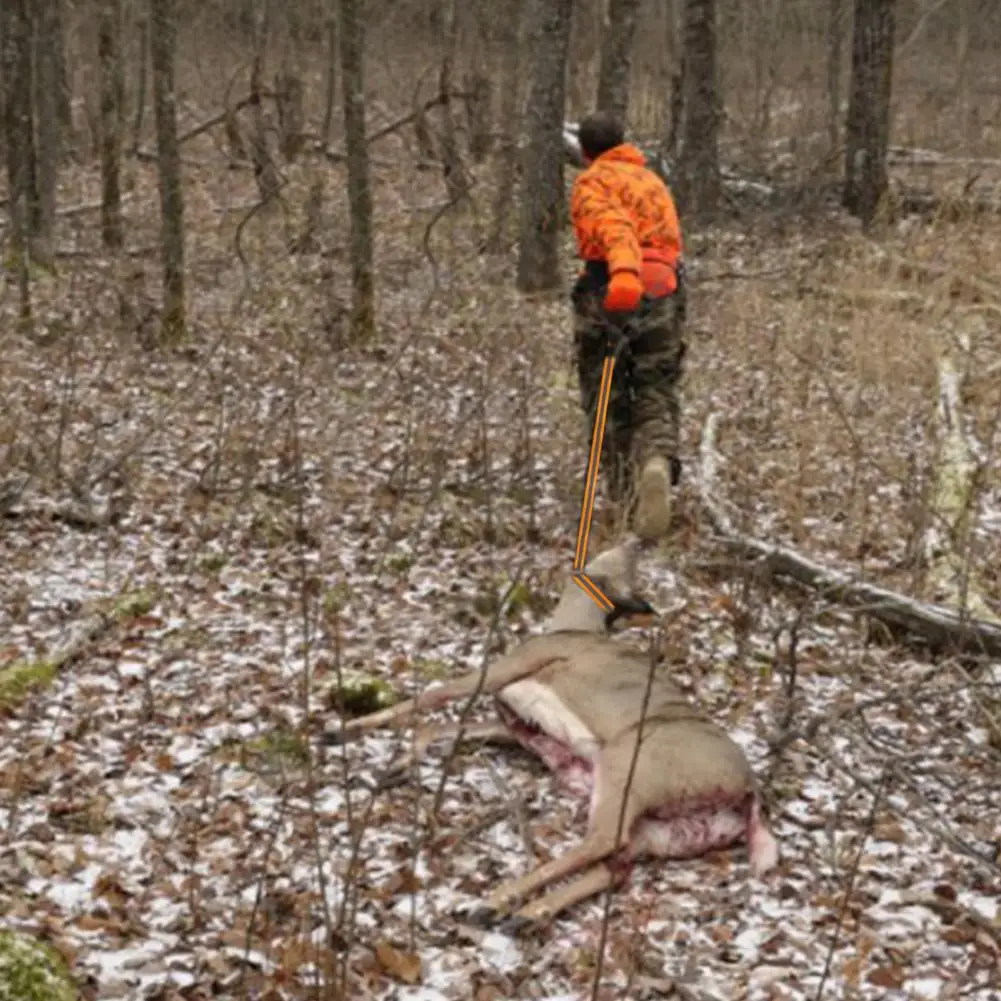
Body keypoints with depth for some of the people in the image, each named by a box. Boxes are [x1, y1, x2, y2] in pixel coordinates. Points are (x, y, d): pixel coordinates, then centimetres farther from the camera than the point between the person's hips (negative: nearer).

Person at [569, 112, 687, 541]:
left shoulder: (591, 182, 2)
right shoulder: (653, 180, 26)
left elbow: (613, 227, -18)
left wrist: (624, 271, -34)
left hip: (607, 296, -4)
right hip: (662, 296, 4)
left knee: (607, 401, 11)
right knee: (657, 395, 1)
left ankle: (626, 493, 9)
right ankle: (658, 462, -28)